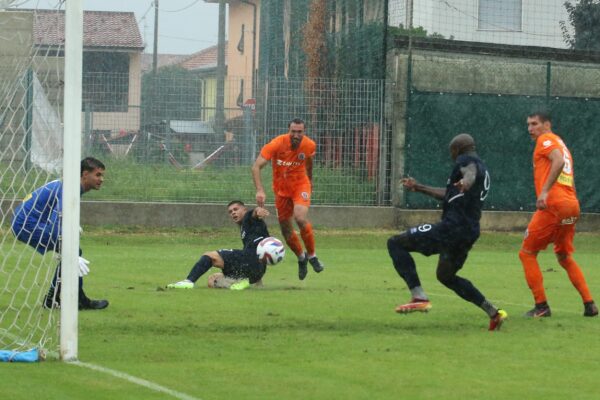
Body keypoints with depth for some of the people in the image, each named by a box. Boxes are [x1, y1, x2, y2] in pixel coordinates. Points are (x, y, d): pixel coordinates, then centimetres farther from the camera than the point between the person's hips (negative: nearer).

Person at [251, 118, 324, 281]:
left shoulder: (309, 145, -14)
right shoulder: (276, 144, -23)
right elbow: (256, 167, -25)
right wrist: (260, 190, -36)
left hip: (301, 185, -1)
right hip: (281, 188, 1)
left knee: (300, 218, -27)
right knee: (286, 230, 6)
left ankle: (312, 255, -7)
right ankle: (301, 257, 34)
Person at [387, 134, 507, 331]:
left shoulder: (465, 160, -3)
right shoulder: (483, 169, 27)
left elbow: (471, 172, -30)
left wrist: (466, 182, -51)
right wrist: (418, 188, 43)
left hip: (452, 227, -10)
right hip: (470, 232, 10)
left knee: (395, 243, -6)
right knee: (446, 276, 30)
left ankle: (419, 297, -19)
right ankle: (493, 313, 23)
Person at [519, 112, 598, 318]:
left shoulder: (546, 139, -1)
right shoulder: (561, 144, 26)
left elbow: (559, 161, -19)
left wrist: (545, 191, -26)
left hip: (553, 205, -9)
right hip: (572, 205, 9)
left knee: (527, 253, 1)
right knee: (565, 257, 21)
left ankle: (541, 306, -3)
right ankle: (589, 304, 12)